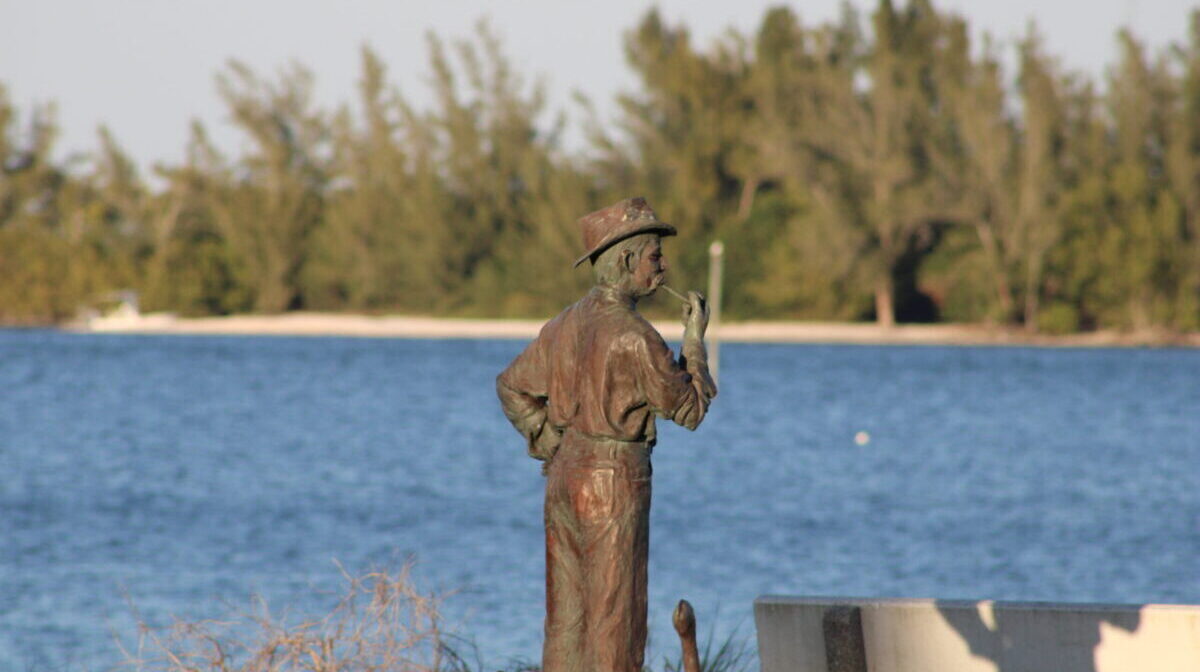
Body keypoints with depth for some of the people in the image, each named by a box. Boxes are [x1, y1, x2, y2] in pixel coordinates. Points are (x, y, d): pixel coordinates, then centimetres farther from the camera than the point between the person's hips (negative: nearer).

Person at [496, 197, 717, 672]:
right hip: (613, 483, -8)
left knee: (568, 616, 10)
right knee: (615, 618, -4)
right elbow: (689, 408, -8)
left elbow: (513, 387, 18)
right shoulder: (632, 335, -17)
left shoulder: (568, 323, 8)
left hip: (565, 475, 8)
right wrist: (695, 340, 1)